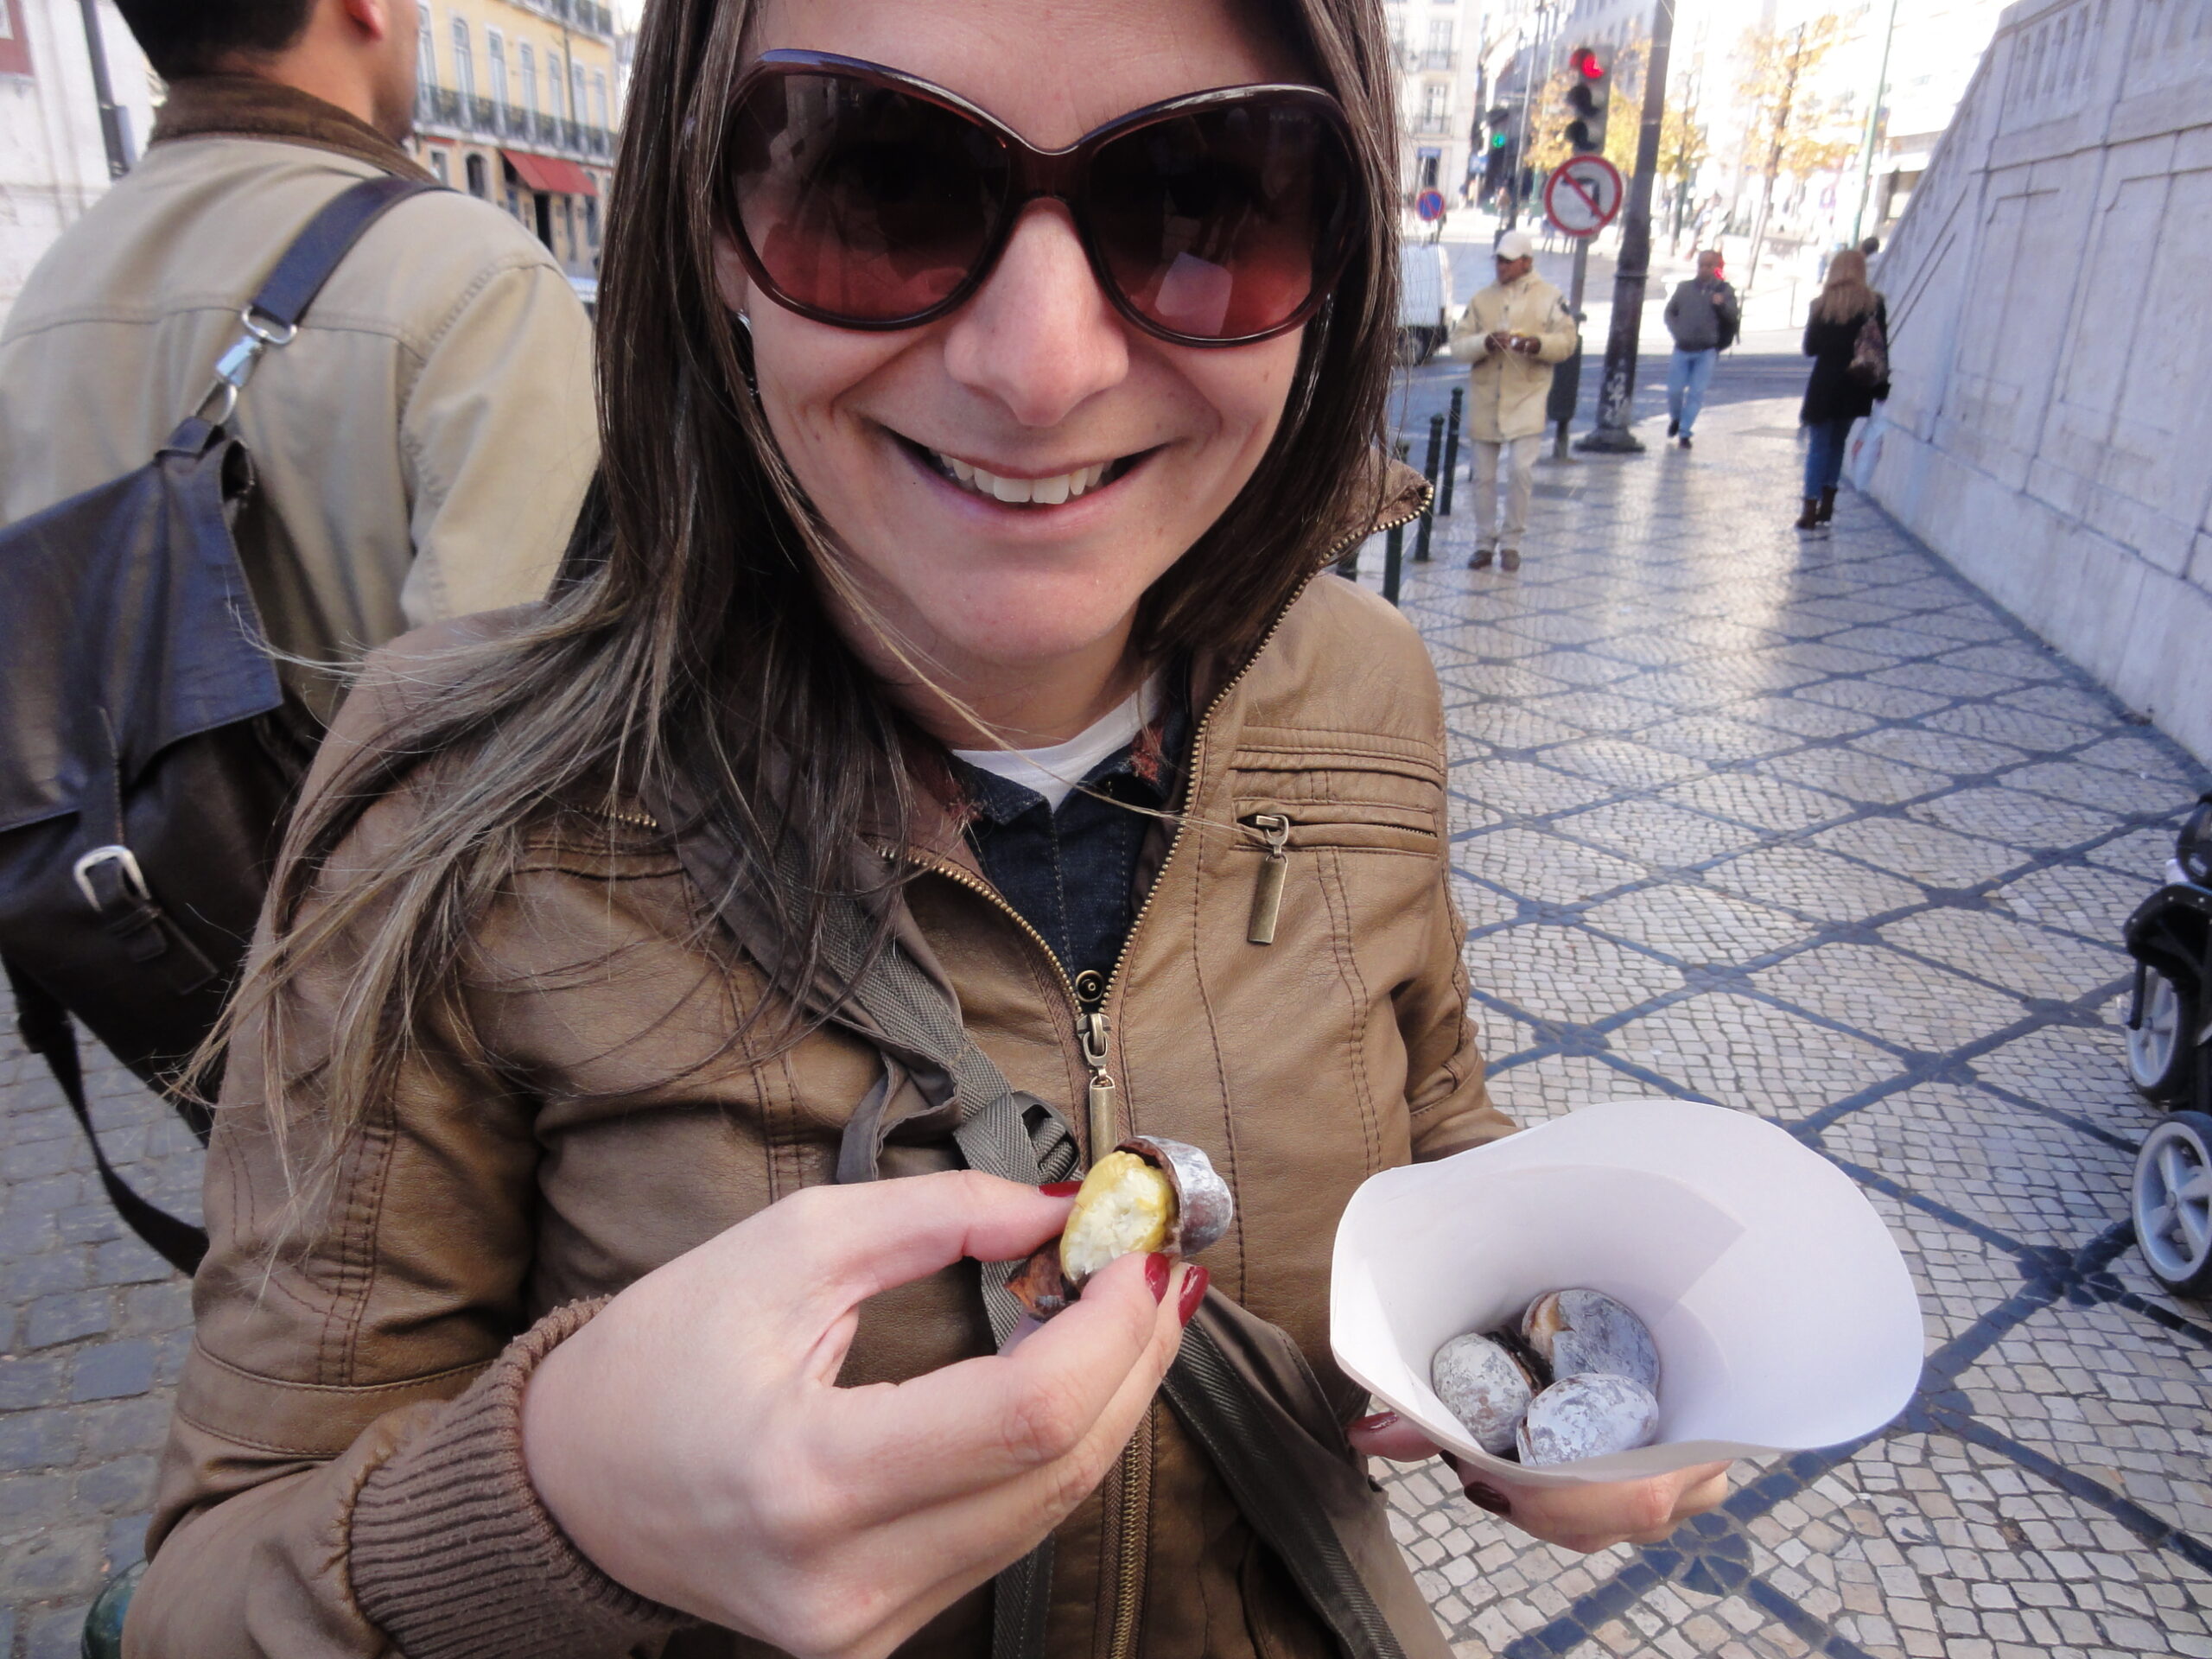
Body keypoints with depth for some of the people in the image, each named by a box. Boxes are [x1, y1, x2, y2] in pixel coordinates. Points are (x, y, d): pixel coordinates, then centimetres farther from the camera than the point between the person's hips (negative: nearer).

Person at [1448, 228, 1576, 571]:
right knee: (1483, 474, 6)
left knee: (1521, 469, -12)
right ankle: (1484, 542, 18)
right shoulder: (1482, 299, 10)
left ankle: (1511, 542, 1)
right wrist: (1486, 342, -16)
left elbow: (1567, 341, -2)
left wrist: (1537, 344, -20)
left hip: (1527, 396, -3)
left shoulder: (1548, 297, 3)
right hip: (1485, 397, 3)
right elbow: (1458, 342, 2)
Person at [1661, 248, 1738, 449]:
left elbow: (1734, 318, -4)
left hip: (1706, 352, -1)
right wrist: (1677, 333, 2)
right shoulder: (1685, 288, 6)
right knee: (1674, 390, 2)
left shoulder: (1724, 290, 2)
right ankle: (1675, 419, 30)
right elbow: (1670, 312, 16)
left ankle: (1685, 432, 2)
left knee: (1697, 392, -5)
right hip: (1682, 350, 2)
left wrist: (1723, 305, -23)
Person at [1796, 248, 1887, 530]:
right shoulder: (1875, 303, 0)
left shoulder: (1823, 302, -3)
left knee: (1818, 446, 3)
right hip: (1855, 386, 2)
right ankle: (1826, 504, 17)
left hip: (1825, 384, -2)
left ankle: (1811, 510, -3)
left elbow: (1810, 347, -1)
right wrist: (1880, 387, 2)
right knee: (1837, 443, 17)